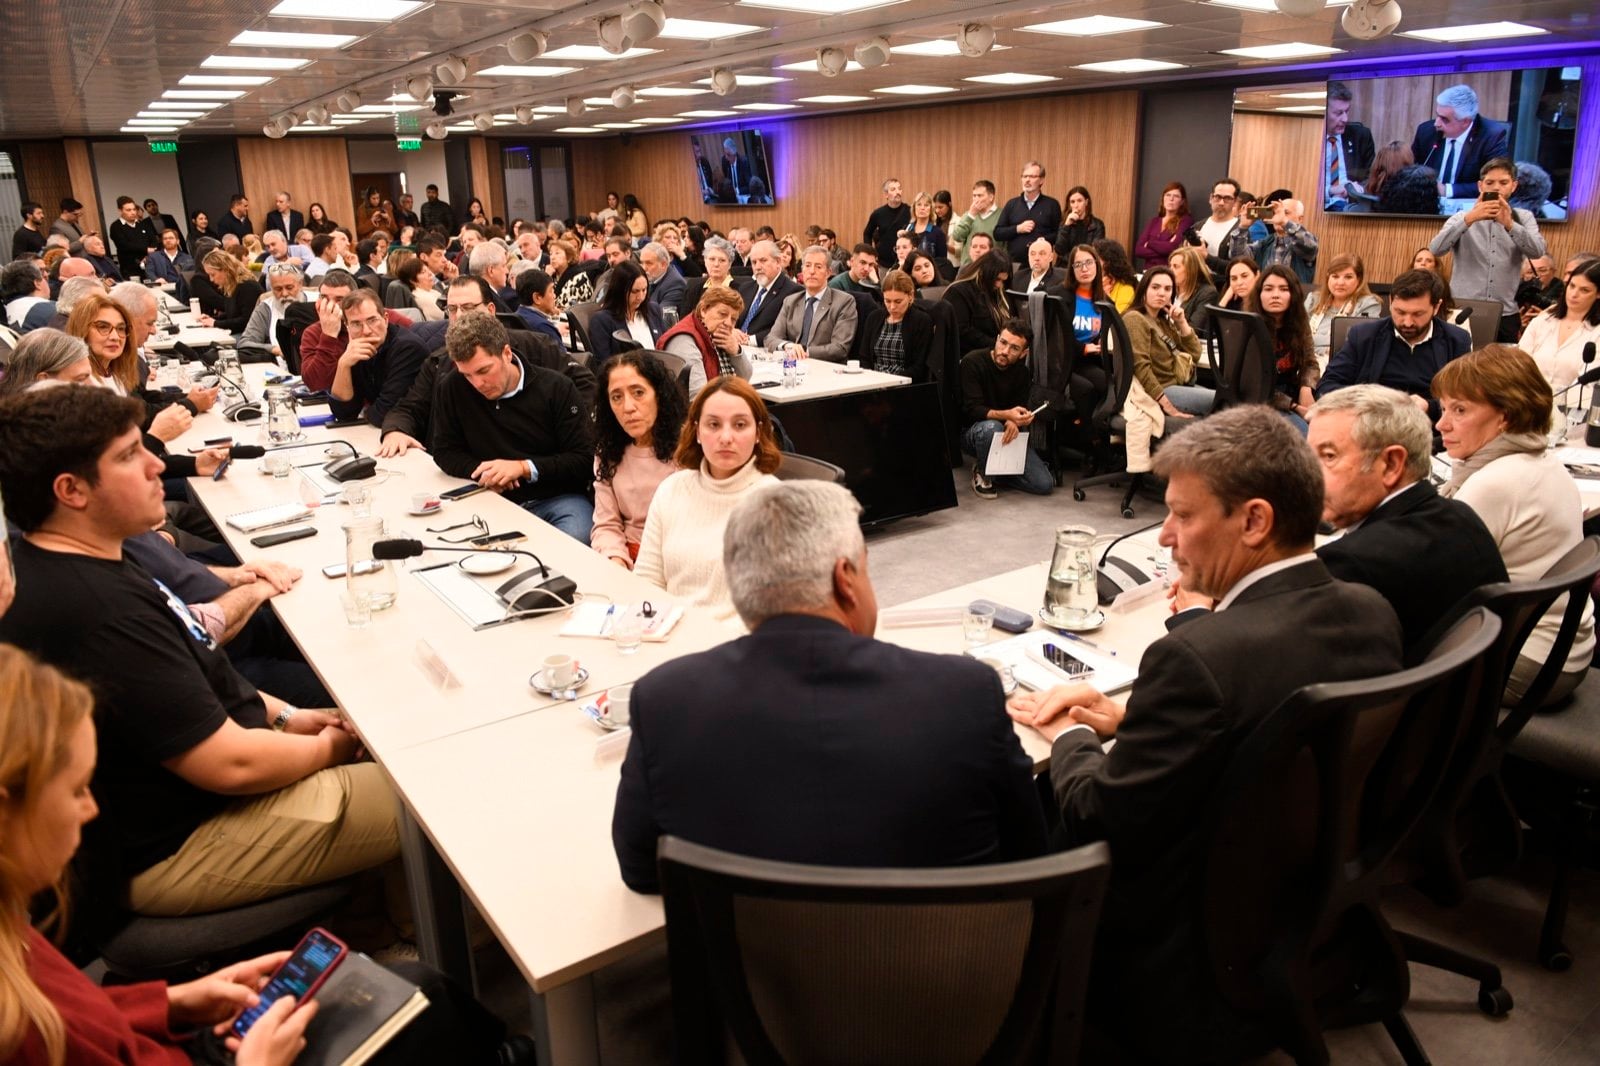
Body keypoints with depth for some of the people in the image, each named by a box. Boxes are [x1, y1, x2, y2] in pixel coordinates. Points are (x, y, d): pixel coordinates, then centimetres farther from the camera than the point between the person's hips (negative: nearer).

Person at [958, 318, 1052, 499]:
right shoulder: (972, 362, -17)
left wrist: (1014, 423, -30)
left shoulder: (1023, 371, -1)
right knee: (991, 427, -41)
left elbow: (1021, 410, -4)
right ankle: (982, 474, -12)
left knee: (1044, 484, -11)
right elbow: (972, 410, -24)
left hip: (1007, 436, 4)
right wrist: (1006, 415, -42)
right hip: (971, 433, -4)